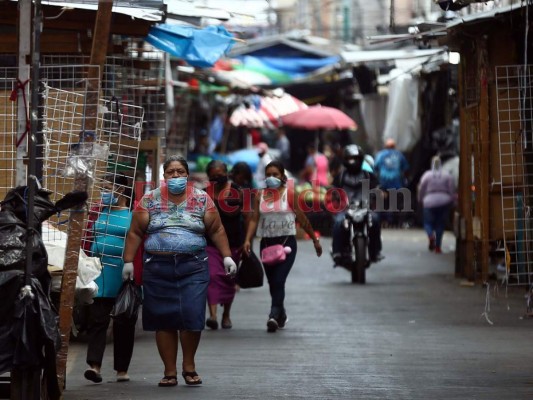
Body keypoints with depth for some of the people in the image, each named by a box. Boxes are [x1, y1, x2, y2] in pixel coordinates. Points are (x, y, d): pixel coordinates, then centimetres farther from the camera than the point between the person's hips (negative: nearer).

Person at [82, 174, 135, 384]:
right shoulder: (97, 212, 11)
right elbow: (87, 241, 10)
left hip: (124, 275, -2)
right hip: (99, 273, 2)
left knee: (124, 323, 6)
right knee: (97, 319, -8)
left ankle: (122, 369, 14)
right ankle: (94, 365, -14)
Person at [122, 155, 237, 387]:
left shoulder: (202, 200, 7)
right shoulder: (149, 201, 6)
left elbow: (216, 231, 10)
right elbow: (135, 233, 7)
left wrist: (227, 257, 2)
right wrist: (128, 262, 1)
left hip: (193, 266, -1)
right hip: (158, 268, 1)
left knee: (192, 316, -10)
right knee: (164, 320, 0)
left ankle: (189, 366, 10)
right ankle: (170, 372, 8)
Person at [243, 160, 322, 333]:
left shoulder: (289, 194, -2)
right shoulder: (260, 196, 7)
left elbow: (302, 219, 4)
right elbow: (254, 219, 2)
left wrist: (315, 240, 8)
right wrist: (248, 239, -13)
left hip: (287, 241, -4)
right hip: (267, 242, 4)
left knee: (278, 281, -18)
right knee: (272, 283, 12)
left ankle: (274, 316, -25)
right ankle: (281, 315, 31)